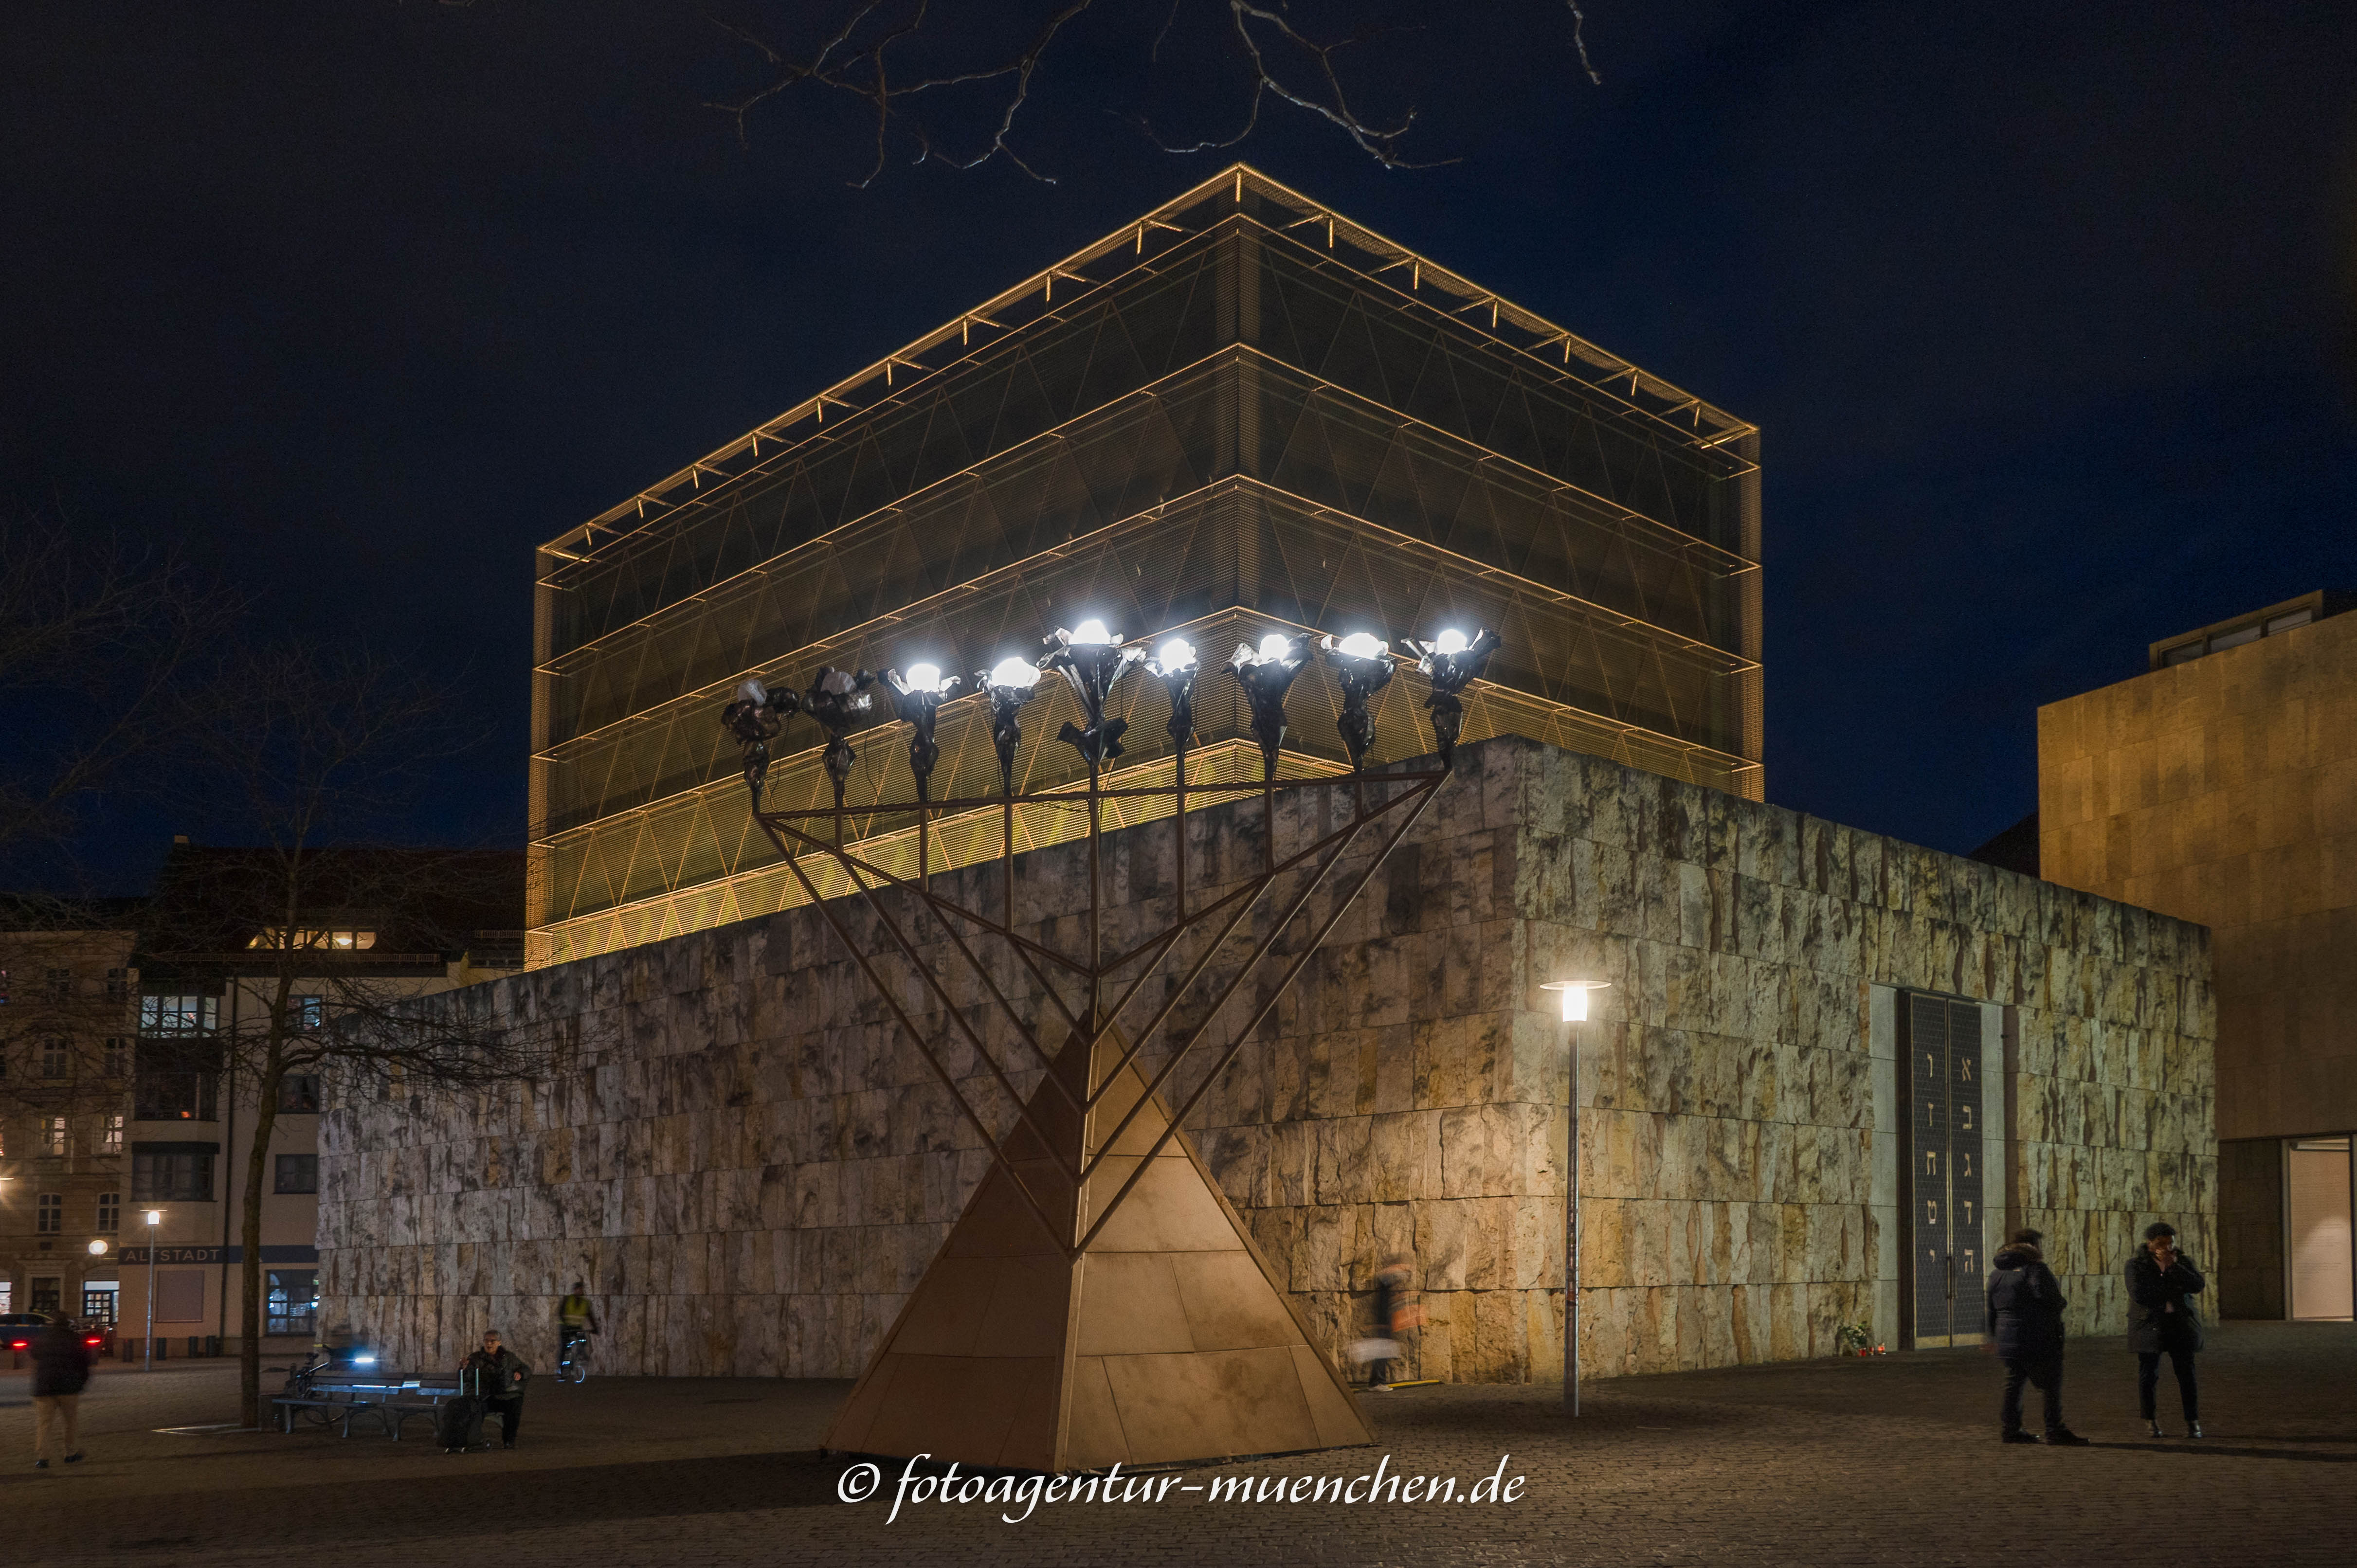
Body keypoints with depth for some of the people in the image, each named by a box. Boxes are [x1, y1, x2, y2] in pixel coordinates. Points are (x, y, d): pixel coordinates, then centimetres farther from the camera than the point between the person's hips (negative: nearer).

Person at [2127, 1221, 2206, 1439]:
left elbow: (2198, 1286, -7)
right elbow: (2139, 1294, -13)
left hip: (2181, 1326, 2)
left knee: (2187, 1373, -1)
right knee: (2149, 1375, 0)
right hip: (2150, 1327, -2)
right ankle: (2150, 1422, 11)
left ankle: (2193, 1422, 6)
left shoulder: (2183, 1262, 8)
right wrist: (2171, 1294, -8)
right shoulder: (2136, 1265, 0)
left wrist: (2173, 1266, -14)